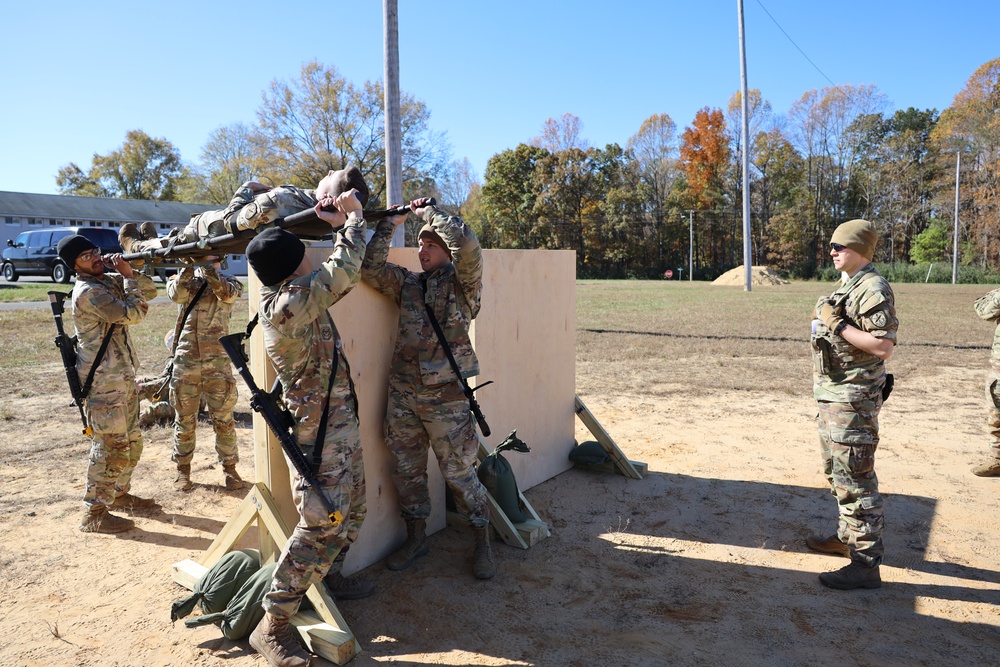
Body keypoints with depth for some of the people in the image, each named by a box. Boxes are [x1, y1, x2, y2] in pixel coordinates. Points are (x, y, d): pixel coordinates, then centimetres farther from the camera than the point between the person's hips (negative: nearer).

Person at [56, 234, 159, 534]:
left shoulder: (111, 280, 10)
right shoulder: (87, 292, -16)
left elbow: (149, 291, 14)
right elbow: (133, 314, -21)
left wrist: (129, 273, -2)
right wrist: (129, 277, -11)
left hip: (124, 378, 9)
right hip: (103, 382, -9)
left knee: (131, 443, 18)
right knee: (111, 447, -6)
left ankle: (119, 493, 34)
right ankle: (94, 513, 2)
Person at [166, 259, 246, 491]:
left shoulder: (229, 283, 5)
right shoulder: (181, 279, 8)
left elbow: (226, 293, -18)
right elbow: (177, 294, -14)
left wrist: (209, 270, -30)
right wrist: (188, 268, -27)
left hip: (218, 361, -1)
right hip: (185, 361, 1)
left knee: (224, 419, 3)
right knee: (184, 420, 9)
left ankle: (229, 468, 15)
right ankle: (183, 470, 23)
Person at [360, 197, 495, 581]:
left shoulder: (462, 282, -3)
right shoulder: (407, 284, 11)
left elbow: (466, 244, -20)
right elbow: (371, 269, 2)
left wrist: (430, 212, -10)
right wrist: (389, 225, 0)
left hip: (445, 396, -5)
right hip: (402, 394, 5)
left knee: (459, 473, 3)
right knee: (407, 470, 14)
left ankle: (482, 543, 21)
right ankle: (416, 538, 32)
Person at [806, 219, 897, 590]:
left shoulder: (872, 290, -16)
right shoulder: (847, 287, 14)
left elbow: (884, 347, -23)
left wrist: (837, 325, -22)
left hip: (853, 399, -10)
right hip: (833, 395, 10)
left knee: (855, 480, -7)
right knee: (837, 473, 21)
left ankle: (866, 565, 0)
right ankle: (848, 537, 36)